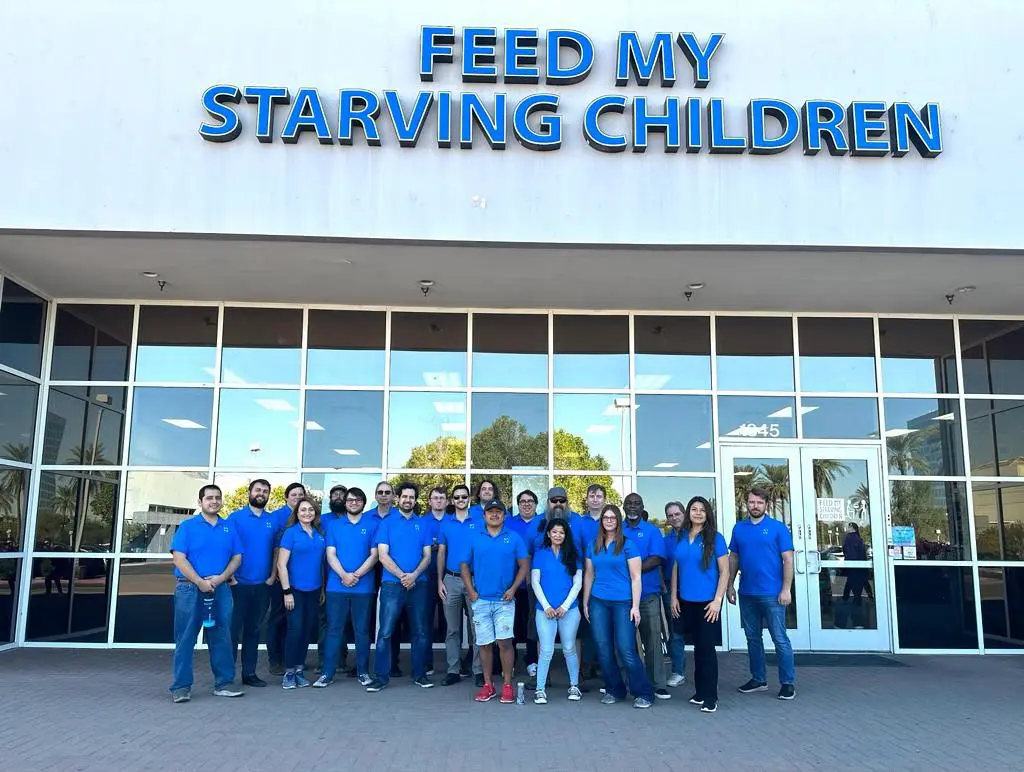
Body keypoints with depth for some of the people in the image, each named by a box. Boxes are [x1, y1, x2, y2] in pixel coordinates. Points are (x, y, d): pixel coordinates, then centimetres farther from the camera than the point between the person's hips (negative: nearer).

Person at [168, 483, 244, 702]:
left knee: (222, 637, 8)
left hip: (221, 589, 4)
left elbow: (237, 557, 9)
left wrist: (221, 577, -8)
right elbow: (179, 558, -8)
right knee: (185, 639, 0)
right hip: (190, 588, -3)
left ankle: (223, 684, 17)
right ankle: (181, 686, 7)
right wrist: (200, 582, -15)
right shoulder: (187, 526, 0)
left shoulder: (229, 528, 11)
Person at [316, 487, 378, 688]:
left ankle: (363, 671, 16)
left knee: (362, 631, 6)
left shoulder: (372, 525, 4)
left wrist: (356, 575, -12)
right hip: (336, 586, 1)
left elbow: (374, 555, -1)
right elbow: (330, 554, 1)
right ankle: (328, 673, 8)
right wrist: (344, 575, -13)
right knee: (334, 630, 3)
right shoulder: (334, 525, 8)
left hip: (363, 587, -1)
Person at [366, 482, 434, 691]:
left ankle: (420, 674, 18)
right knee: (385, 632, -3)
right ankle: (382, 676, 5)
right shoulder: (387, 523, 3)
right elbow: (383, 556, -5)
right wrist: (402, 576, -13)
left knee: (420, 632, 7)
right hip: (392, 584, -2)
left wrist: (414, 575, -11)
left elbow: (427, 556, 6)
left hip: (418, 585, 3)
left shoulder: (422, 525, 10)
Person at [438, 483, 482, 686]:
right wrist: (440, 581, 3)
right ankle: (453, 670, 14)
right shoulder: (446, 524, 7)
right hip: (451, 580, 2)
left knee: (476, 627, 1)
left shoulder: (479, 523, 1)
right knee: (452, 628, 7)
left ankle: (478, 670, 7)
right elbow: (441, 553, 9)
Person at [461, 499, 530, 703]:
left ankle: (507, 685, 4)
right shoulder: (474, 538, 6)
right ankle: (488, 686, 16)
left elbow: (524, 565, 4)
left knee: (505, 641, -8)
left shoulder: (514, 538, 4)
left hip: (504, 600, -1)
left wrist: (513, 589, -7)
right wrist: (471, 591, -1)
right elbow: (465, 566, 9)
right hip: (481, 600, 2)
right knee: (484, 644, 6)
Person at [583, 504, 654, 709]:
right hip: (598, 602, 4)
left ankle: (643, 693, 5)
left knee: (626, 651, -8)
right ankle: (614, 690, 21)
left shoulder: (627, 545, -1)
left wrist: (635, 606, -9)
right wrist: (585, 603, 13)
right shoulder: (593, 546, 11)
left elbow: (636, 577, -3)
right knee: (604, 651, 6)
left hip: (623, 602, -4)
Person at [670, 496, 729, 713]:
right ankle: (700, 692, 24)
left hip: (707, 602, -4)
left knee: (707, 647, -2)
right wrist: (674, 596, 8)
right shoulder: (681, 537, 7)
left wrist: (717, 600, -13)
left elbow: (724, 571, -7)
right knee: (698, 646, 13)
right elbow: (676, 568, 13)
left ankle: (710, 697, 7)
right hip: (687, 602, 4)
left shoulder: (715, 538, -6)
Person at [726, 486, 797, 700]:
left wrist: (786, 589, -11)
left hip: (772, 593, -4)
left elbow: (788, 559, -6)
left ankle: (788, 683, 9)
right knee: (753, 638, 13)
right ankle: (758, 679, 25)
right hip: (746, 593, 5)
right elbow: (733, 558, 13)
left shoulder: (778, 528, -4)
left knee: (780, 639, -1)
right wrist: (730, 585, 8)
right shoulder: (739, 528, 8)